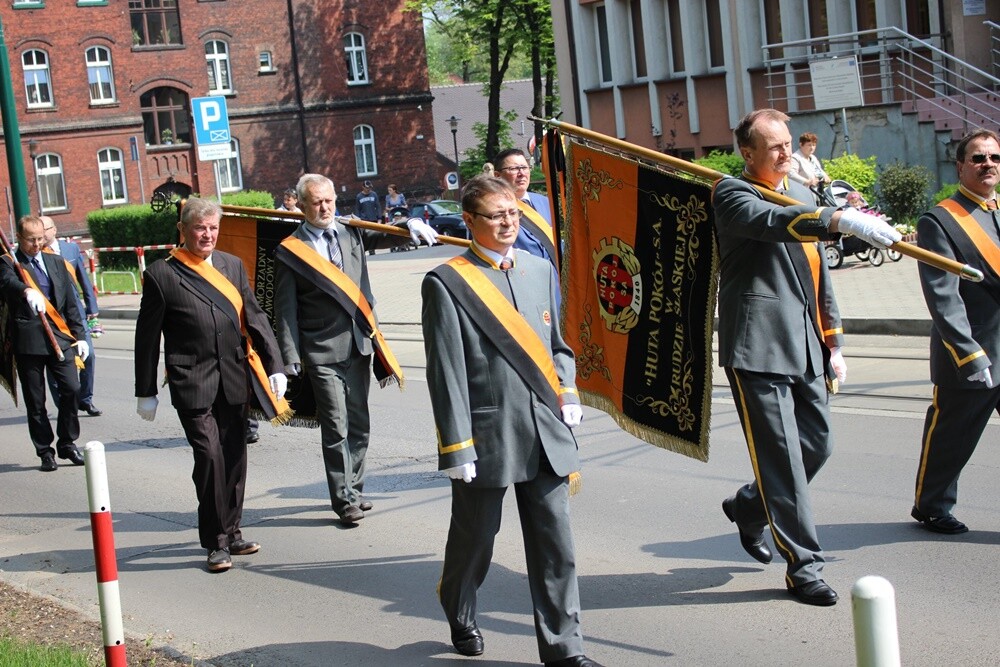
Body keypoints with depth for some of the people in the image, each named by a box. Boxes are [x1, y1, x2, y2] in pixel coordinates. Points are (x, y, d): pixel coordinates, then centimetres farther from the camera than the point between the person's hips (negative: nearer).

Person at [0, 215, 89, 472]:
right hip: (28, 341, -3)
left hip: (60, 336, 3)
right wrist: (27, 291, -44)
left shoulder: (56, 263, 16)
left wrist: (79, 335, 10)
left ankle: (67, 443, 10)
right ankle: (45, 451, 14)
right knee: (35, 400, 2)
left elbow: (71, 303, 17)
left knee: (71, 388, -7)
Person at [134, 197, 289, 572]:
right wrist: (146, 392, 1)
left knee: (235, 457, 10)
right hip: (192, 384, -4)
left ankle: (232, 531, 24)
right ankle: (216, 542, 1)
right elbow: (147, 337, 1)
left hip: (235, 380, 5)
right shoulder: (161, 274, -2)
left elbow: (254, 318, 12)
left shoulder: (232, 266, 12)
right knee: (209, 456, -9)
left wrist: (273, 365, 4)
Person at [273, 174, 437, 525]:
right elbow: (285, 309, -3)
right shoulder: (290, 251, -3)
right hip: (322, 353, -5)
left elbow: (385, 237, 5)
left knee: (358, 424, 12)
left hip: (358, 344, 5)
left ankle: (353, 490, 24)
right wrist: (290, 357, -8)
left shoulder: (352, 232, 9)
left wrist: (410, 227, -19)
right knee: (336, 429, -3)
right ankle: (344, 499, 5)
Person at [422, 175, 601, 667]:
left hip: (546, 433, 4)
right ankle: (461, 619, 38)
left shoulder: (540, 270, 11)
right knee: (475, 536, 12)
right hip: (487, 436, -4)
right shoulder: (446, 283, -7)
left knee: (555, 542, 4)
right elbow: (446, 372, -10)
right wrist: (457, 447, -12)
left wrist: (568, 392, 4)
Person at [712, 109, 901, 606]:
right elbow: (773, 222, -29)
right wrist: (841, 221, -42)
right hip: (758, 347, -8)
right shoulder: (733, 195, -5)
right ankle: (803, 566, 2)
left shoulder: (802, 195, 20)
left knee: (817, 446, 11)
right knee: (780, 453, -6)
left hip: (806, 348, 8)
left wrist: (833, 344, 19)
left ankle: (748, 507, 35)